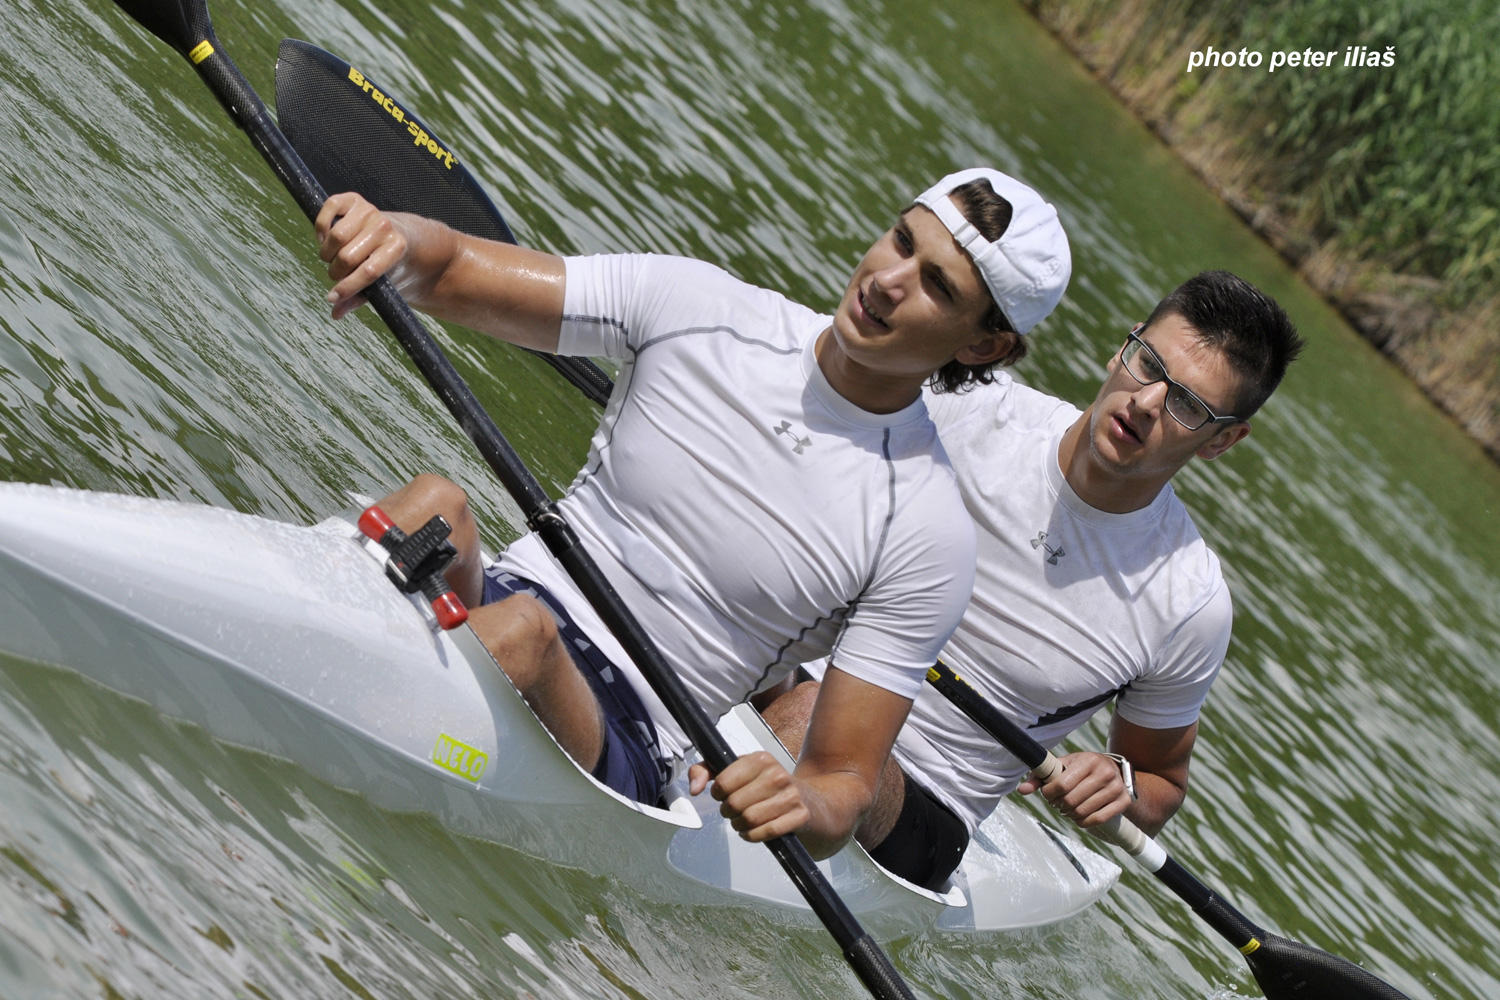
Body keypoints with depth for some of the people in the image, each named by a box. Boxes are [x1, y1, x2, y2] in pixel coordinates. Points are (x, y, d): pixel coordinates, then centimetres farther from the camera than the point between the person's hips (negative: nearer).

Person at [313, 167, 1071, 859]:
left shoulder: (926, 537, -8)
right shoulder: (699, 308, -1)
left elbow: (847, 781, -7)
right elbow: (451, 273, -1)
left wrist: (804, 805, -33)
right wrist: (395, 235, -26)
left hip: (624, 751, -3)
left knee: (519, 631, -35)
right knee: (436, 502, -30)